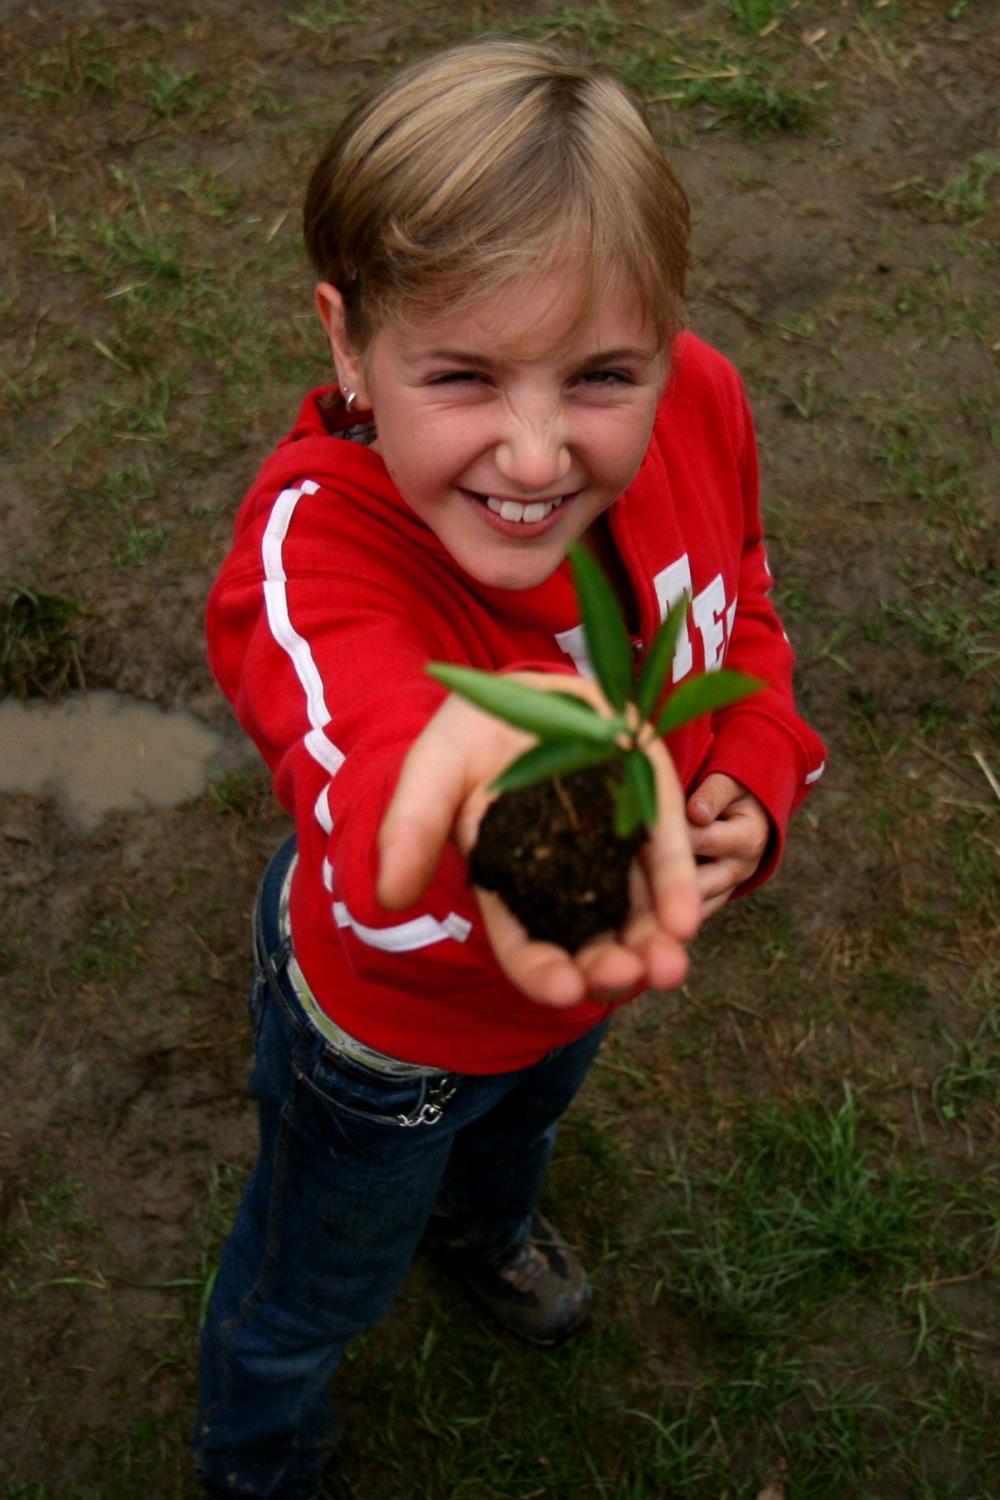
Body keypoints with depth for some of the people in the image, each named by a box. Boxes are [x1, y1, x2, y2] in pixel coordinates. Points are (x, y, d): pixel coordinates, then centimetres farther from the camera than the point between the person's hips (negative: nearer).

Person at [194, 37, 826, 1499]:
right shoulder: (311, 542, -43)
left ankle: (484, 1224, 80)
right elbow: (356, 720, -67)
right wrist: (488, 760, -90)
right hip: (385, 1028, -5)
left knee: (529, 1113, 41)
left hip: (588, 965, 5)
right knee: (313, 1292, 26)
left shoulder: (698, 406, -26)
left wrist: (751, 787, -20)